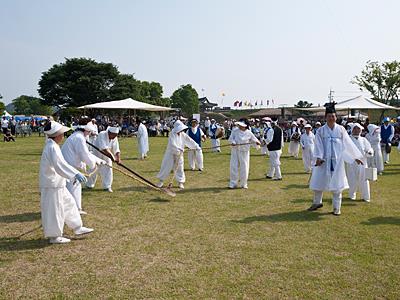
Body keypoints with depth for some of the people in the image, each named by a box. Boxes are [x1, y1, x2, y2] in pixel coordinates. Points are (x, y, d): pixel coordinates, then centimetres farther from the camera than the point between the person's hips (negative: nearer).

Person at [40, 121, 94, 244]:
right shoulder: (52, 147, -21)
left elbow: (60, 164, 22)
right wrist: (76, 174, -43)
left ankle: (77, 227, 28)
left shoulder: (53, 146, 11)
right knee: (54, 209, 1)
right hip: (52, 185, -10)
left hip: (58, 184, 10)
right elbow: (60, 165, -35)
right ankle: (54, 236, 13)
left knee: (69, 203, 17)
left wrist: (73, 176, 28)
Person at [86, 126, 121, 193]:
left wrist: (118, 158, -34)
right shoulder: (102, 135, -30)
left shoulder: (115, 138, -14)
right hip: (97, 154, -4)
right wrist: (113, 157, -46)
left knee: (108, 170, -4)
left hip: (107, 156, 4)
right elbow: (104, 149, -39)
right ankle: (89, 184, 28)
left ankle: (107, 186, 8)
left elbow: (116, 150, -16)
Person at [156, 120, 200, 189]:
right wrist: (179, 149, -35)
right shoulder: (172, 135, -17)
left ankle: (180, 182, 17)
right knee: (166, 167, 2)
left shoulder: (183, 135, -1)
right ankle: (161, 180, 17)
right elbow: (172, 145, -27)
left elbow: (189, 140, -3)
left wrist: (196, 146, -9)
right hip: (171, 153, -4)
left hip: (179, 154, 4)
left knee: (179, 168, 5)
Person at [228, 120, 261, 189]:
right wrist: (232, 142, -27)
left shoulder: (249, 133, 2)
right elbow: (231, 138, -5)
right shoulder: (235, 131, 4)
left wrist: (257, 142, -20)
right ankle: (233, 184, 9)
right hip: (235, 151, 1)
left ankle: (243, 184, 17)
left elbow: (254, 139, 3)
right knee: (234, 167, 0)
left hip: (244, 152, 0)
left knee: (244, 168, 2)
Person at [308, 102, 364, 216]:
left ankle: (336, 207, 15)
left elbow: (348, 144, 6)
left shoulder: (341, 129, 2)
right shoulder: (321, 131, 0)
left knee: (336, 185, 3)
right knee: (318, 182, 7)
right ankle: (317, 202, 29)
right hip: (324, 161, 0)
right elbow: (318, 145, -6)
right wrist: (319, 157, -19)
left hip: (337, 161, 0)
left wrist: (356, 157, 7)